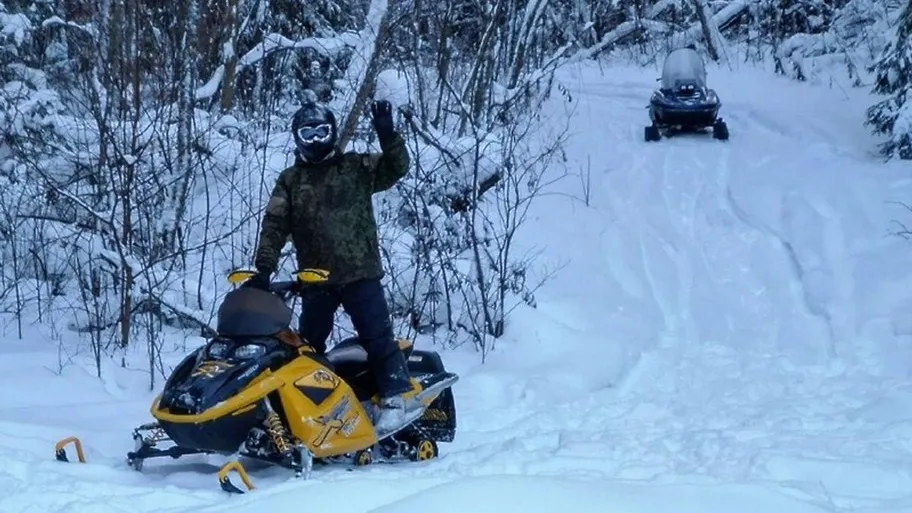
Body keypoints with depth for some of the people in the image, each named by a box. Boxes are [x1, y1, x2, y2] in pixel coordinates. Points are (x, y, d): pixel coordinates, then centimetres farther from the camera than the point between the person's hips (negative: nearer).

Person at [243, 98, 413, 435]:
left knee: (378, 338, -6)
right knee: (308, 345, 11)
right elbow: (274, 226, 1)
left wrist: (387, 135, -19)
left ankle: (394, 399, -2)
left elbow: (396, 168, -2)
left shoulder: (357, 167, 7)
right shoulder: (290, 181, 9)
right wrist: (263, 268, -11)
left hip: (361, 274, -3)